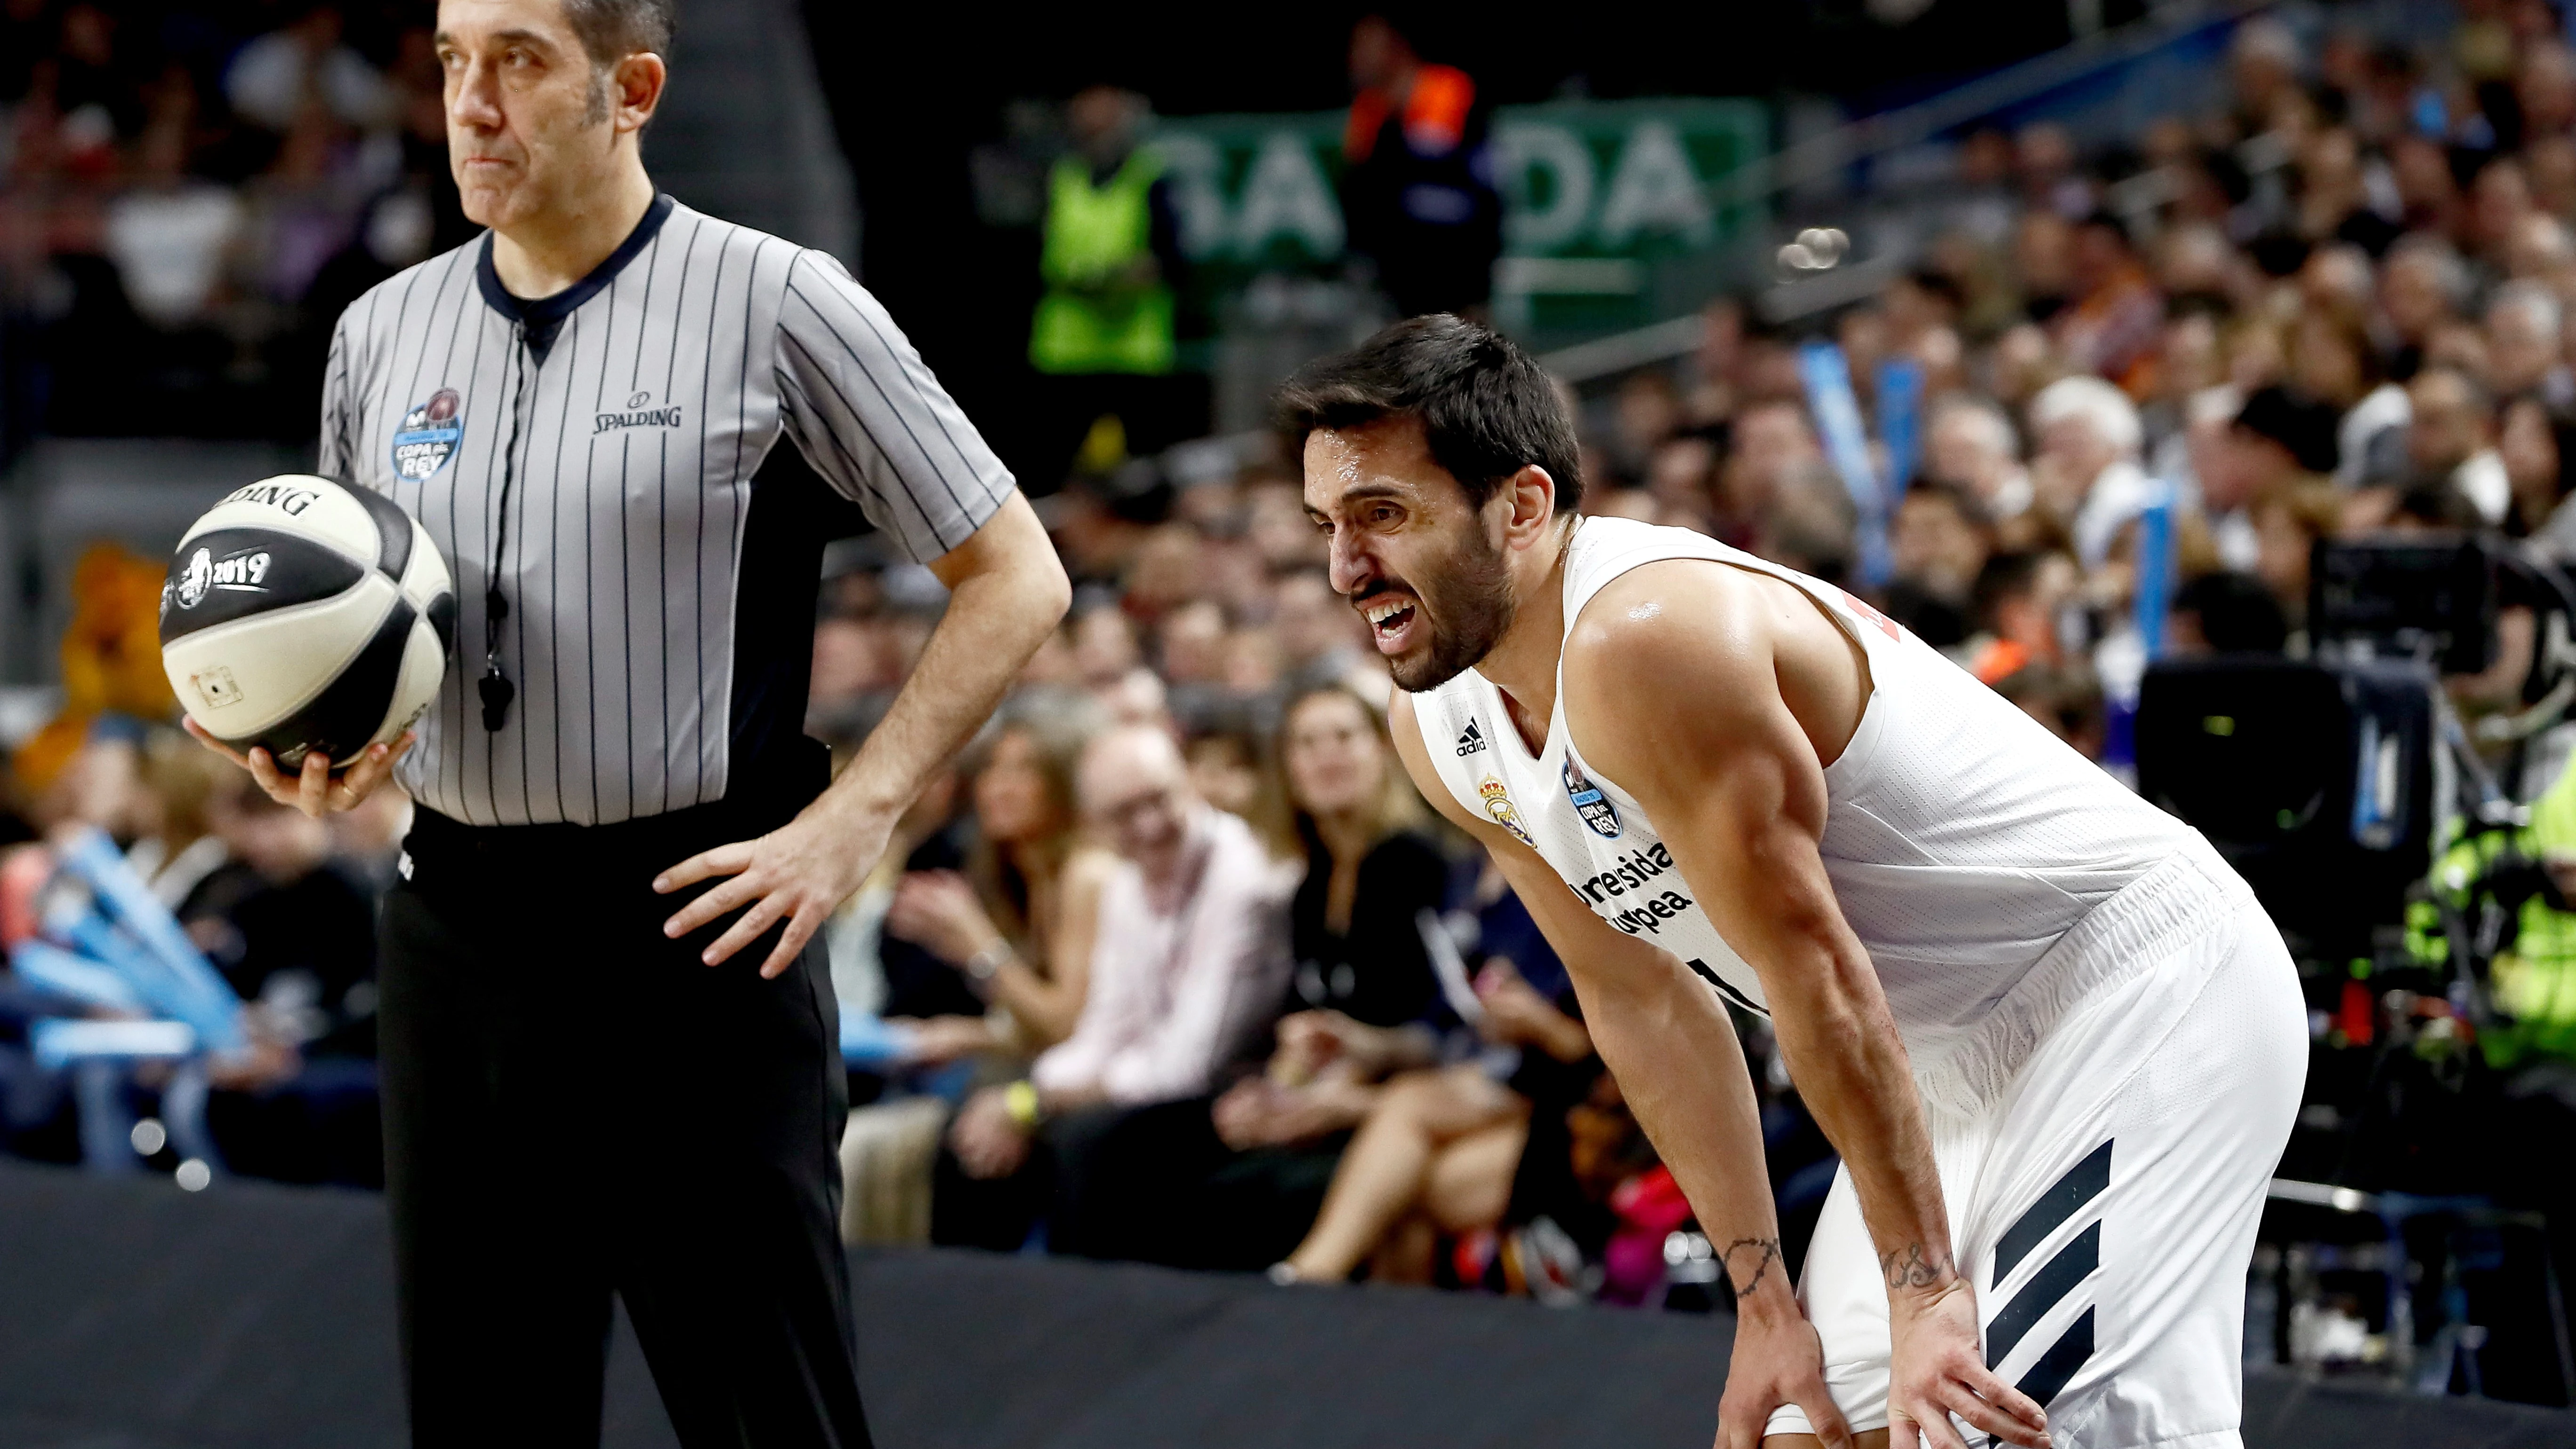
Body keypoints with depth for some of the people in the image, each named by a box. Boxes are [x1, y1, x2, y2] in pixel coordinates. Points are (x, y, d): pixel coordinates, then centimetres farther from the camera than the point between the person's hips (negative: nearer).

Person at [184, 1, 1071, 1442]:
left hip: (697, 927, -5)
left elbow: (1013, 578, -2)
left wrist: (849, 823, -10)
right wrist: (324, 750, 0)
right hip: (458, 932, 5)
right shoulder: (384, 332, 10)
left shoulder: (777, 304, -5)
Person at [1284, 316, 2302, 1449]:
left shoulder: (1645, 641, -28)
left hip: (2151, 987, -10)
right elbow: (1639, 1001, 8)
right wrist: (1764, 1302, 4)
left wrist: (1926, 1293, -23)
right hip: (1968, 1056, 10)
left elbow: (1817, 976, -26)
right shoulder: (1440, 729, 1)